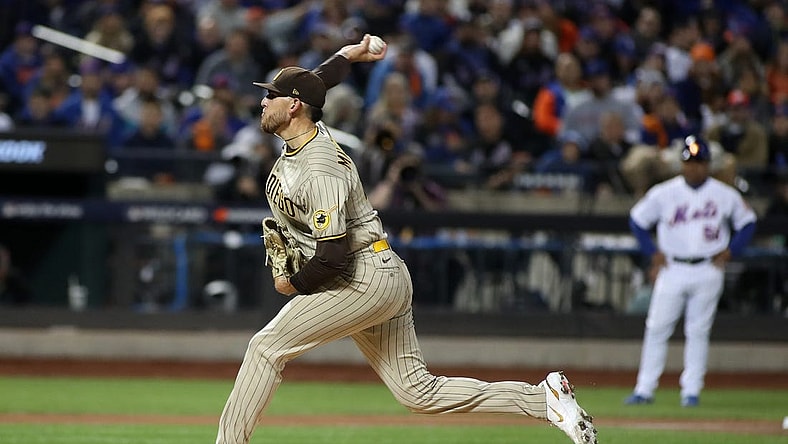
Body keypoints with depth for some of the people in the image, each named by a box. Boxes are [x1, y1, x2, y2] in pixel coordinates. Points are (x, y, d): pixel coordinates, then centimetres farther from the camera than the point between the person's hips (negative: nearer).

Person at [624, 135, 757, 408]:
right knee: (657, 328, -2)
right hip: (672, 269, 0)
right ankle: (644, 390, 1)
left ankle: (691, 390, 7)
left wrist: (729, 252, 2)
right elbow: (637, 219, 9)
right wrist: (653, 252, 2)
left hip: (708, 270, 0)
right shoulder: (664, 193, 0)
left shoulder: (725, 195, 1)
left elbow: (747, 222, 12)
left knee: (698, 331, 1)